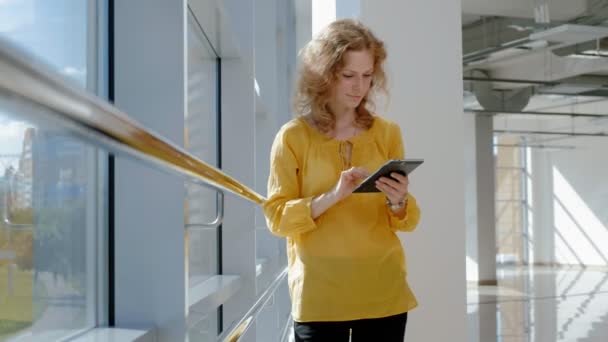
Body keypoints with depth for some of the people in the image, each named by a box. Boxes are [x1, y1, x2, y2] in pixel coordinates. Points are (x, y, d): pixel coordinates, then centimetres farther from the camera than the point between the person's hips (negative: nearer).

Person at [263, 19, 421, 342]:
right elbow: (277, 216, -6)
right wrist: (332, 196, -20)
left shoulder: (388, 133, 5)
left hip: (384, 293, 3)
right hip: (318, 296, -2)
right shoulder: (293, 137, -3)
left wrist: (398, 203, -14)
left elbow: (407, 221, 8)